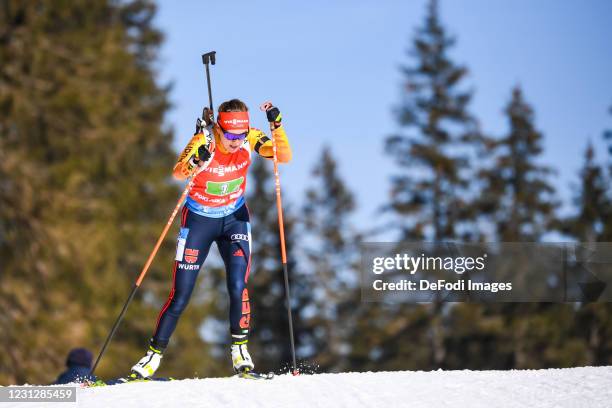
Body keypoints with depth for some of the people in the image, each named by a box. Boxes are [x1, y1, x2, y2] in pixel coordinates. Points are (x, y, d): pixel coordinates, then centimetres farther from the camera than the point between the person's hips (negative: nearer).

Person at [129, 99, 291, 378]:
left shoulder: (250, 139, -16)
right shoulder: (203, 141, -26)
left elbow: (285, 157, -24)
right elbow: (178, 174, -39)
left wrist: (276, 125, -40)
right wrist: (195, 163, -61)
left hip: (234, 218, 2)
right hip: (199, 220, -2)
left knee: (238, 286, -17)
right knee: (180, 296, -2)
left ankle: (240, 348, 1)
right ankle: (154, 355, 13)